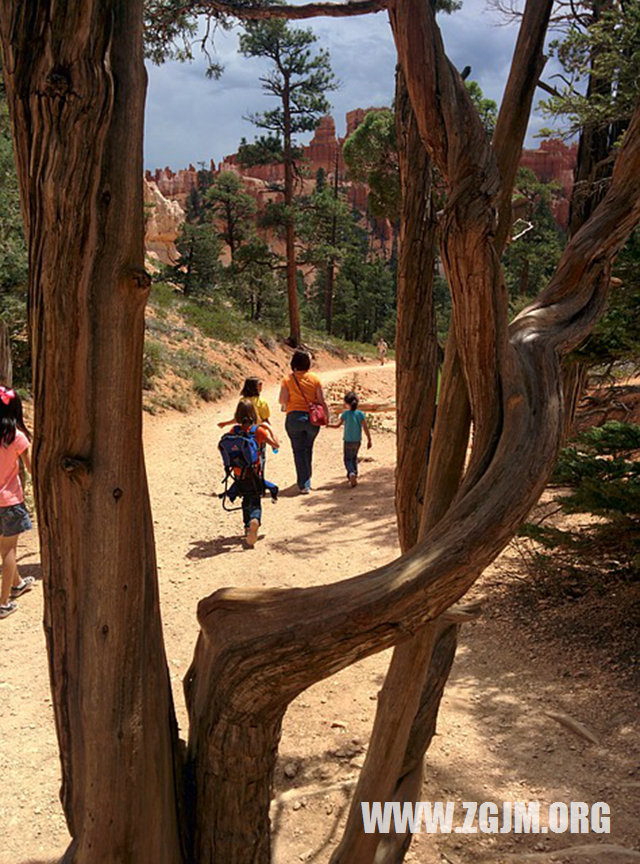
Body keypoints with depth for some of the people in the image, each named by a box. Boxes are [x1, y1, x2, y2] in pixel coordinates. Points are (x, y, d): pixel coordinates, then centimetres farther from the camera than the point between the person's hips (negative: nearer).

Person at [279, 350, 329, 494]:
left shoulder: (287, 379, -5)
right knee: (308, 449, 20)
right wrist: (327, 416, 8)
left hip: (294, 418, -2)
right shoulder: (314, 378, -1)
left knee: (299, 451, 4)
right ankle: (307, 480, 31)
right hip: (312, 417, 2)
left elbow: (283, 400, -8)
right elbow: (321, 400, -2)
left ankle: (303, 485, 1)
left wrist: (284, 406, 13)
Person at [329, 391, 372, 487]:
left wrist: (329, 424, 6)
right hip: (357, 441, 3)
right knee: (354, 458, 22)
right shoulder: (360, 414, -5)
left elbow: (337, 425, -9)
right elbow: (365, 428, -6)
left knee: (348, 459, 3)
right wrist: (369, 440, 0)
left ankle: (351, 473, -23)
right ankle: (354, 474, 24)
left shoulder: (345, 413, -10)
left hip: (348, 441, -3)